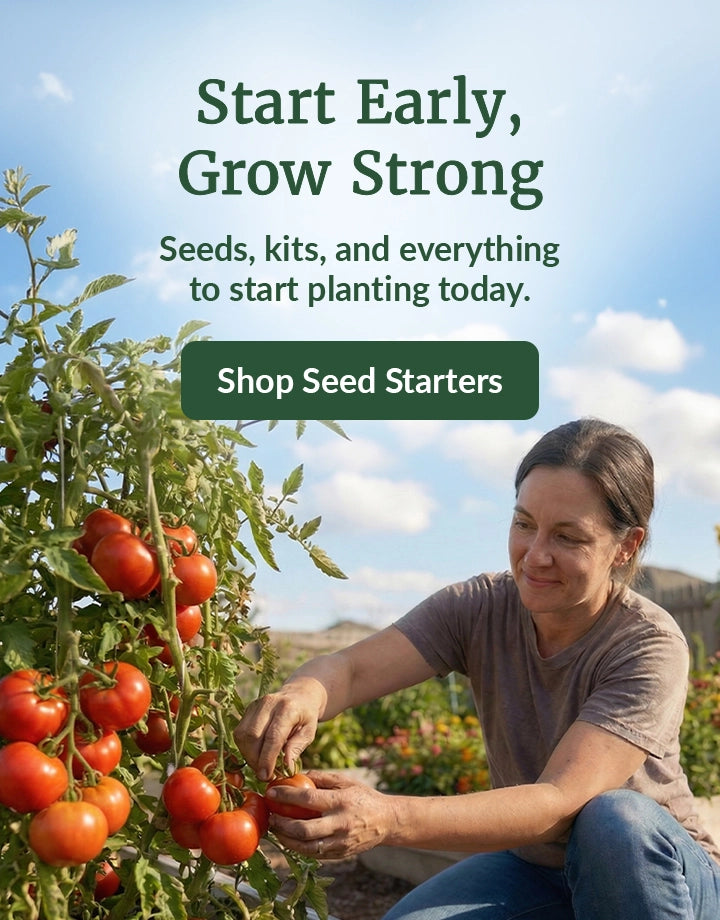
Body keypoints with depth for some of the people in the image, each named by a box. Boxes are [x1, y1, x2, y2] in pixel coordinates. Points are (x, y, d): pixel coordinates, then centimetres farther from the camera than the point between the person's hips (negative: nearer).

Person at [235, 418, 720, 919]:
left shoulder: (650, 647, -25)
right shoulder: (480, 607, -12)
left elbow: (559, 802, -36)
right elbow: (350, 667, -25)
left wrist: (388, 820, -50)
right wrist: (305, 693, -51)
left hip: (662, 872, -2)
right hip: (530, 864, 3)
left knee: (616, 820, -34)